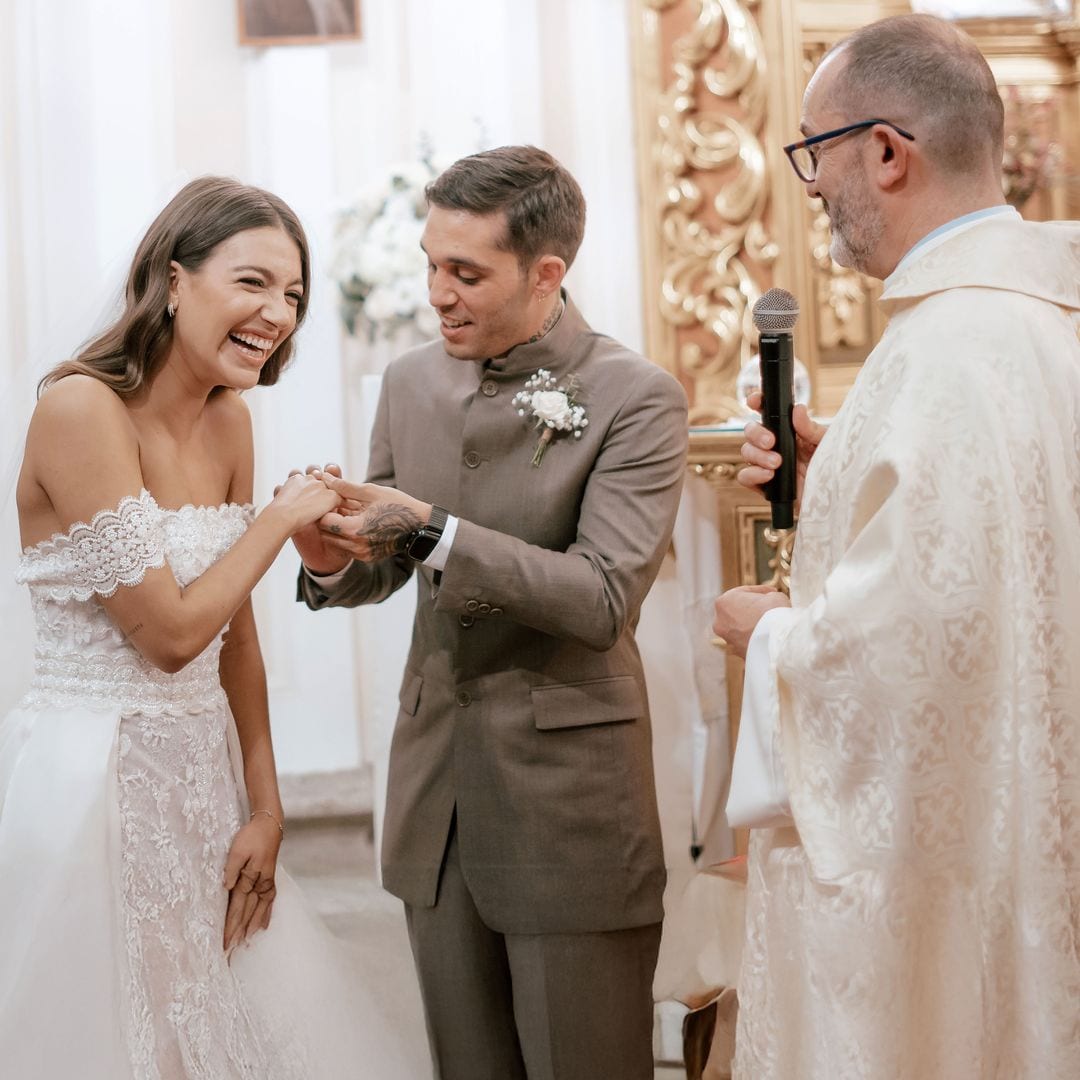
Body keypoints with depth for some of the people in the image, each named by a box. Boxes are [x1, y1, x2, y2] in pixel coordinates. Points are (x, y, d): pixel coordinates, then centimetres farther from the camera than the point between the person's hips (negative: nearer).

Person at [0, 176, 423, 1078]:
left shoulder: (228, 420, 5)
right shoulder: (81, 409, -18)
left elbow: (236, 631, 9)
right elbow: (170, 633, -19)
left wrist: (265, 805, 8)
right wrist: (282, 518, -9)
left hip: (201, 777, 8)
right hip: (89, 778, -8)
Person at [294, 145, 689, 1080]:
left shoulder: (637, 398, -12)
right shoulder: (413, 381, 6)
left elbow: (604, 599, -20)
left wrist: (430, 528, -25)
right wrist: (334, 562, -9)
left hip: (568, 791, -5)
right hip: (436, 774, 6)